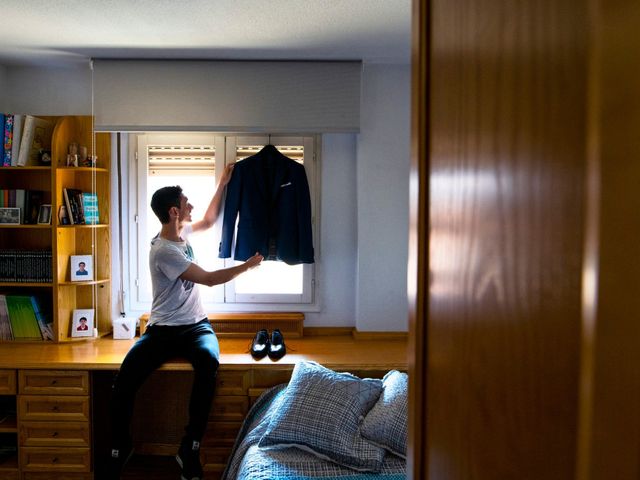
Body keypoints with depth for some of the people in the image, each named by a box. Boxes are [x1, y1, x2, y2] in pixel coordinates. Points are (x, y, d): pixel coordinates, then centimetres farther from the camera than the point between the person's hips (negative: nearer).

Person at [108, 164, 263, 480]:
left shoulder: (180, 231, 7)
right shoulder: (164, 250, -17)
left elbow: (209, 221, 29)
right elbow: (210, 279, -13)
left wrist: (222, 183, 25)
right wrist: (248, 265, -1)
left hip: (195, 326, 5)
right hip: (163, 330, -5)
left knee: (209, 360, -32)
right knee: (125, 378, -30)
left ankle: (190, 448, -23)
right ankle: (120, 447, -4)